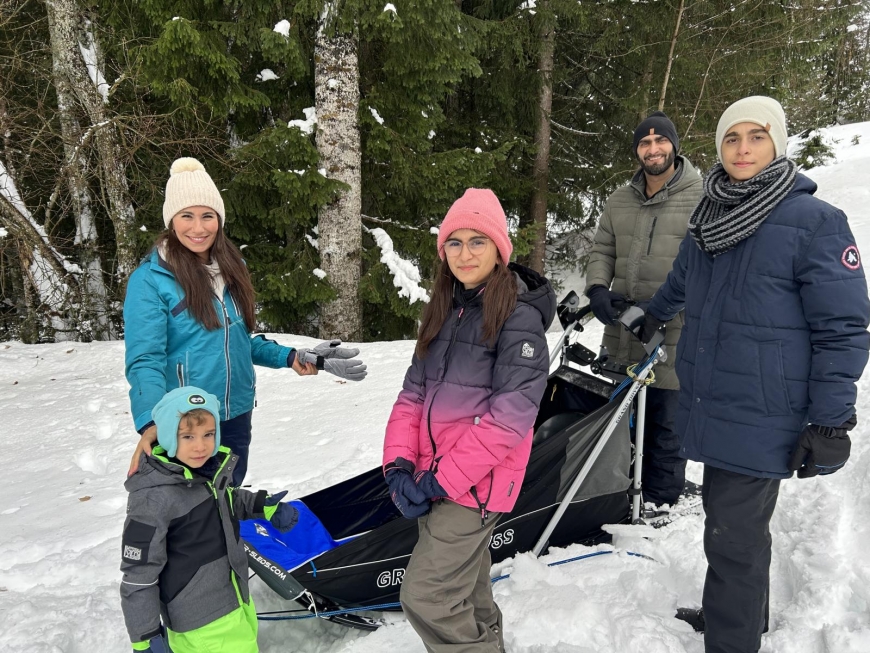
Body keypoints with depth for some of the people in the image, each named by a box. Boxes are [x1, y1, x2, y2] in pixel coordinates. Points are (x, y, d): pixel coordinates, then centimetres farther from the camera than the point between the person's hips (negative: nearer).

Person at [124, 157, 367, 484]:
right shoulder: (150, 279, -14)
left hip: (237, 414, 6)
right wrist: (150, 422, -35)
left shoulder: (230, 268, 7)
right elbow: (145, 359, -20)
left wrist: (290, 357, 2)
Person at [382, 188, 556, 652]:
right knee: (465, 593, 20)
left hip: (476, 483, -7)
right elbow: (414, 392, 8)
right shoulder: (445, 309, 9)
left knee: (425, 596, -6)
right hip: (434, 478, 7)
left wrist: (445, 478, -17)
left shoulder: (519, 316, -13)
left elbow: (510, 415, -19)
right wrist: (399, 462, -4)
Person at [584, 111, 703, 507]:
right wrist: (598, 289, -5)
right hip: (622, 338, 6)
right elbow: (602, 251, 16)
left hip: (672, 339, -5)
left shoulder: (702, 198, -6)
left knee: (665, 426, 6)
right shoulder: (619, 201, 11)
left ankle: (659, 501, 23)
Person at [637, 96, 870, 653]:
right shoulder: (710, 220, 8)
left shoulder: (815, 222, -11)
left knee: (734, 538, -1)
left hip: (760, 418, -6)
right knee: (729, 519, 21)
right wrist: (651, 318, 42)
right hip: (712, 408, 6)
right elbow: (680, 285, 27)